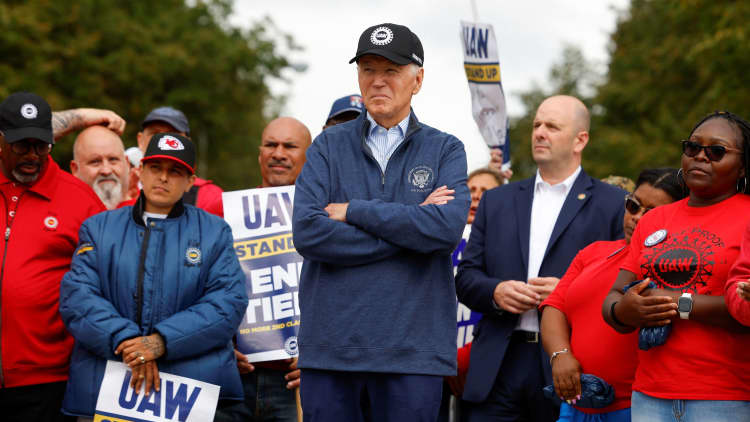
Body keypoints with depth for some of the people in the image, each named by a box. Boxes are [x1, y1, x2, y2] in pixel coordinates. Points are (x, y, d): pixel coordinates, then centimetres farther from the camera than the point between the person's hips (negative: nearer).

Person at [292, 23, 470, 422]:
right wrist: (411, 227, -8)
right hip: (330, 344, 1)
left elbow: (447, 228, -12)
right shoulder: (328, 146, 9)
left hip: (413, 350, -1)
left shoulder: (445, 150, 7)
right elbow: (307, 232, -7)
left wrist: (352, 211, -8)